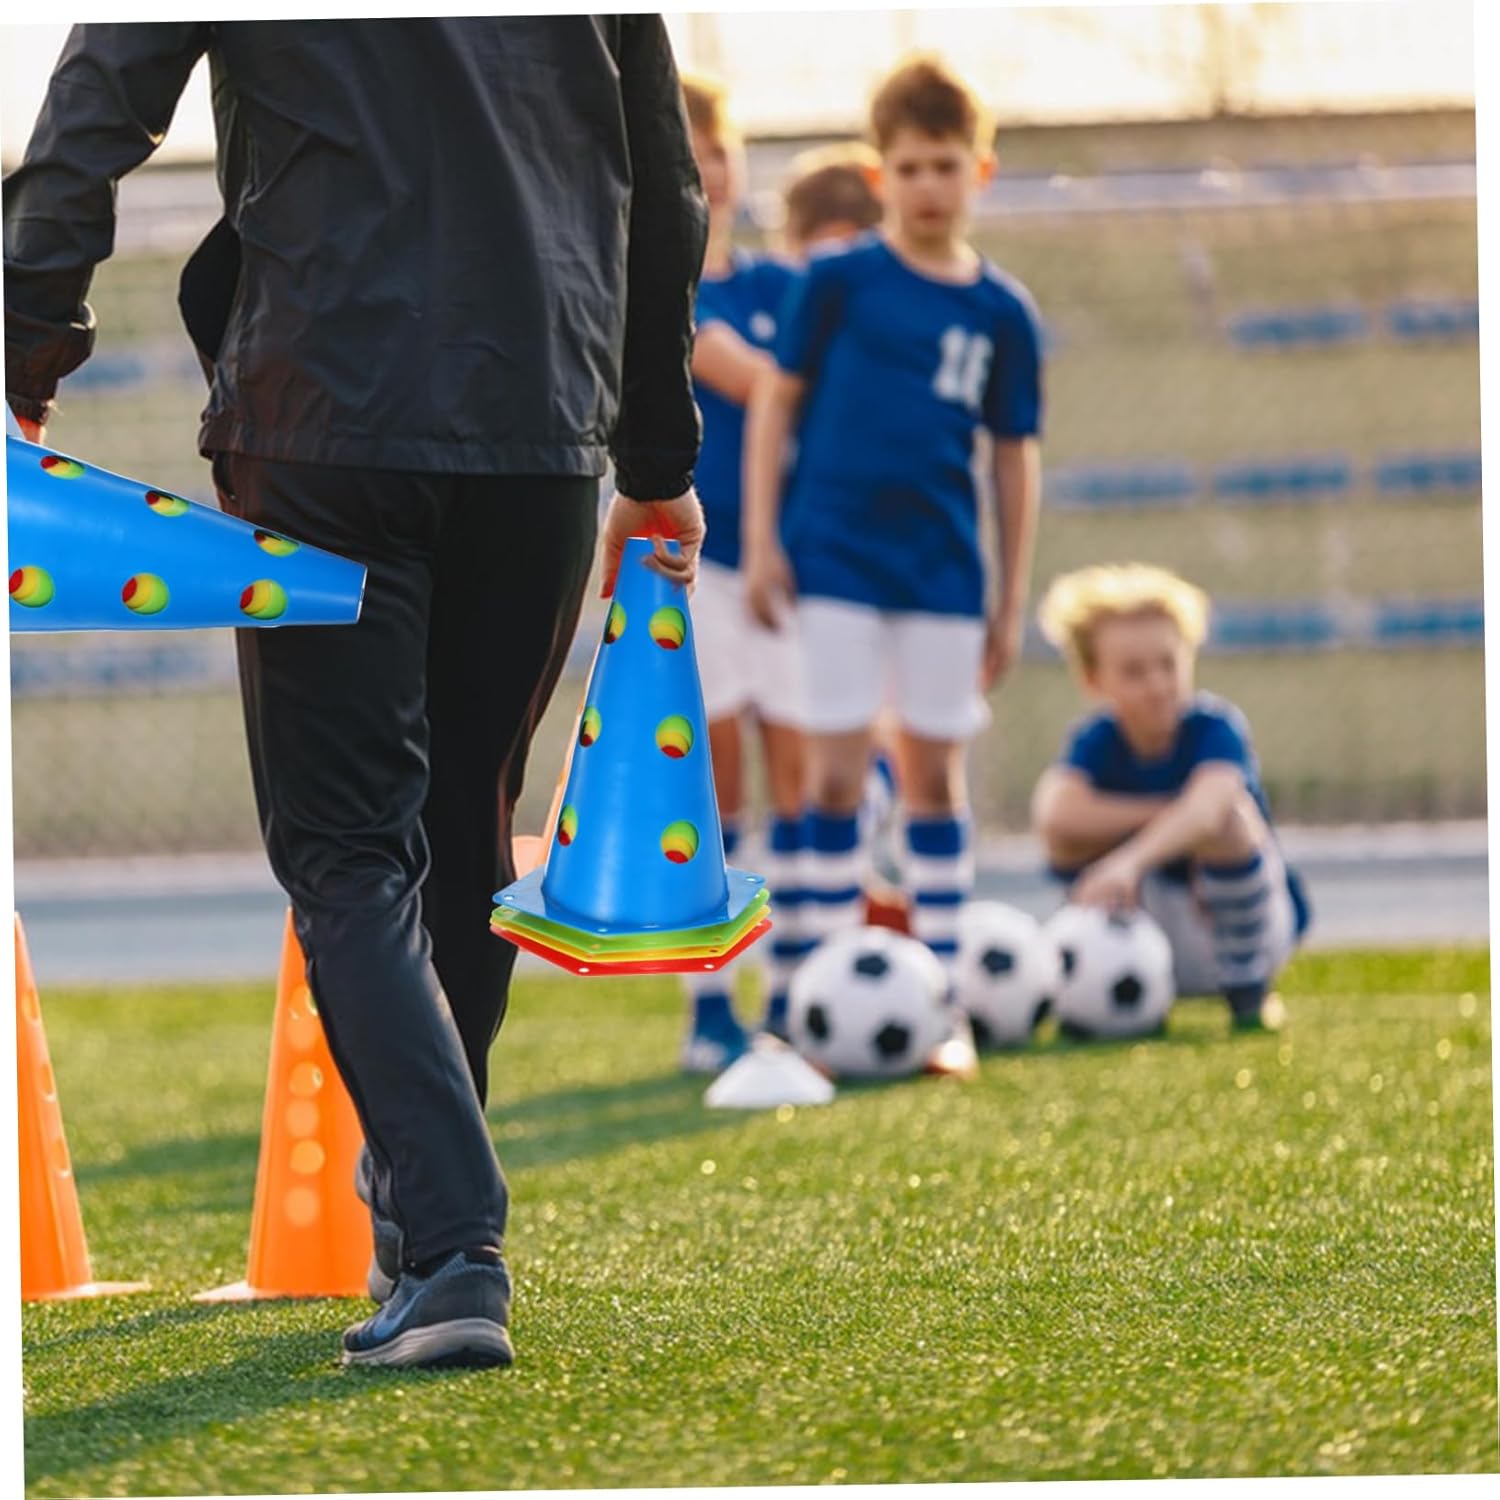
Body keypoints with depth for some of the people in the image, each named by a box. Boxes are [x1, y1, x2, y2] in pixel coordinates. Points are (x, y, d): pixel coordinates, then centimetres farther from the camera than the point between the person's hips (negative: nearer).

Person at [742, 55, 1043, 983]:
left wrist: (1013, 602, 9)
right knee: (837, 772, -4)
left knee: (935, 773, 6)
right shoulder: (839, 280, -2)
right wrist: (762, 541, -4)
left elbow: (1016, 455, 9)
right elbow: (777, 398, 2)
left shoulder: (1003, 312, 4)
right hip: (835, 558, -2)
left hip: (942, 569, 2)